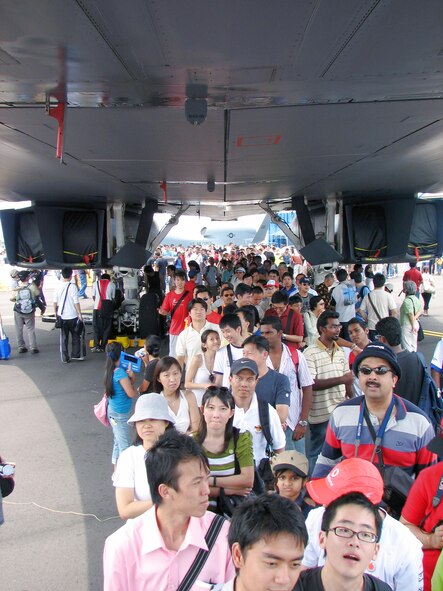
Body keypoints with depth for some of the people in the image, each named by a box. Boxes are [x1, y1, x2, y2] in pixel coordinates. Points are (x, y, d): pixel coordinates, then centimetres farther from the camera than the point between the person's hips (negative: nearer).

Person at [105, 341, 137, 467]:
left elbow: (128, 385, 9)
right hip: (120, 414, -9)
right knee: (125, 446, -1)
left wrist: (131, 378, -10)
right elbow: (131, 394, -20)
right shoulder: (120, 372, -23)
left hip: (113, 411, 9)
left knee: (118, 443, 19)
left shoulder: (111, 370, 4)